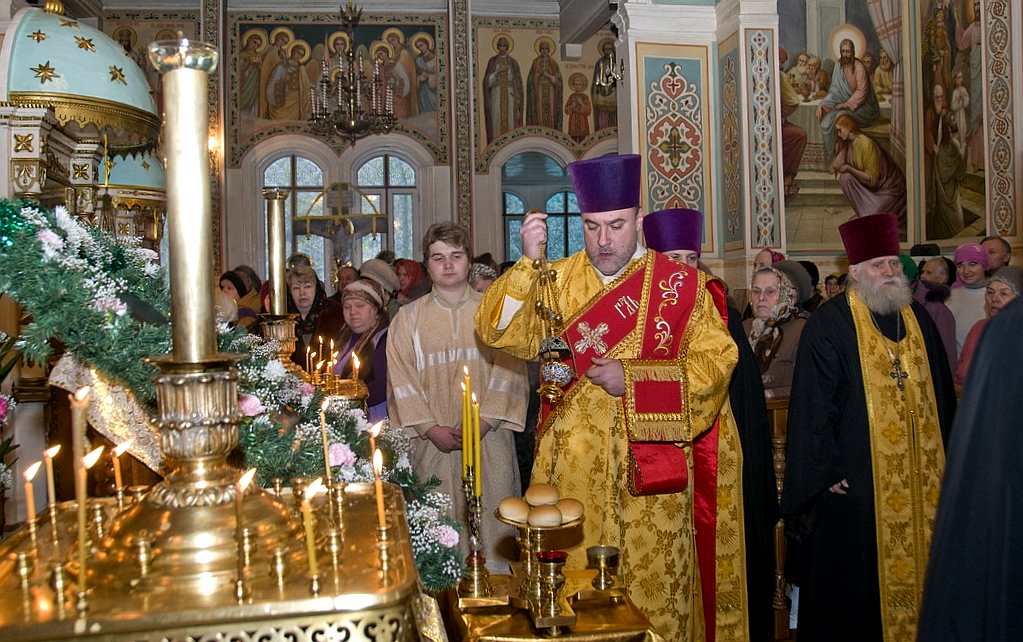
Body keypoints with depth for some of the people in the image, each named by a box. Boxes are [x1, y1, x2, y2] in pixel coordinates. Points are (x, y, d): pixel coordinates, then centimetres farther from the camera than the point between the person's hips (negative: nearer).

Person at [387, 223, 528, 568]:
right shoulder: (408, 317, 7)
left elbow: (509, 371, -2)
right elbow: (403, 380, 2)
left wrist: (485, 422, -13)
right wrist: (430, 428, -10)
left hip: (489, 438, 0)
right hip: (433, 442, 1)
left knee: (490, 521, 3)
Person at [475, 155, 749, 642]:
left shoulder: (681, 286, 0)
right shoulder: (554, 281, 5)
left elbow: (716, 359, -6)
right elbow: (499, 333, -6)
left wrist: (632, 377, -15)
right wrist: (527, 262, -20)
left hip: (651, 469, -1)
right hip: (574, 467, 2)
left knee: (653, 586, 7)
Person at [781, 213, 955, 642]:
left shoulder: (918, 318, 10)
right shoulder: (829, 325, -10)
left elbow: (942, 393, 16)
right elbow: (811, 406, -12)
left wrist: (946, 456, 14)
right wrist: (825, 473, -14)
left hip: (922, 480, 6)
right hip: (855, 483, -6)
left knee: (916, 568, 14)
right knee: (854, 586, 4)